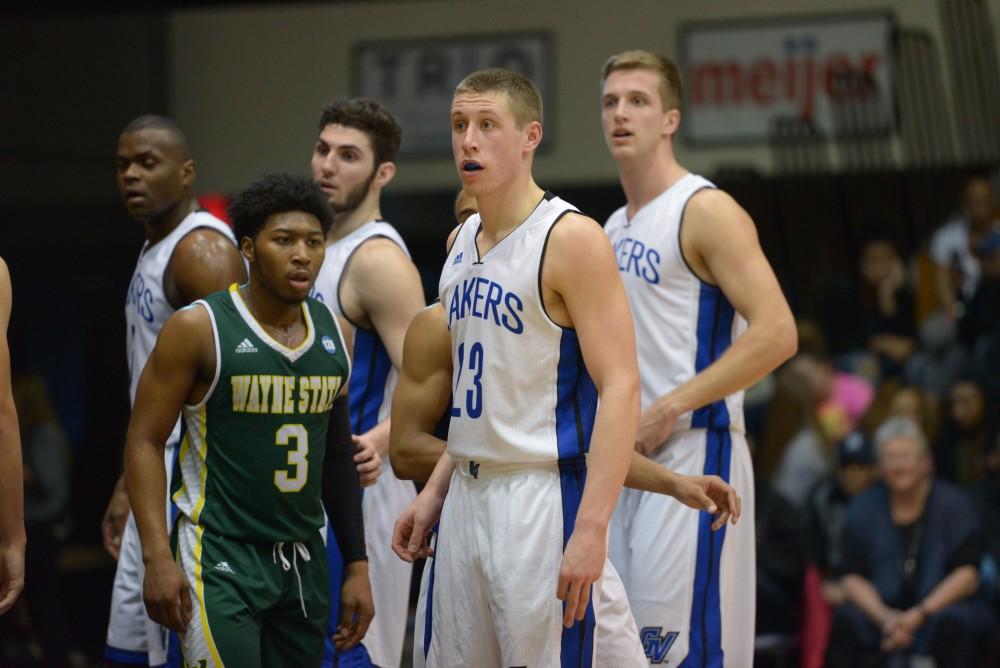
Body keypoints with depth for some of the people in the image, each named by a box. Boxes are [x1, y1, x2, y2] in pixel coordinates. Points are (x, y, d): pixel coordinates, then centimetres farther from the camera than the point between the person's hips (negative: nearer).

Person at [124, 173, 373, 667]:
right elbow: (144, 442, -9)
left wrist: (357, 565, 14)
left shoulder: (332, 333, 9)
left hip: (303, 558, 6)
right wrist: (158, 558, -18)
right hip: (221, 555, -6)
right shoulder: (200, 329, -8)